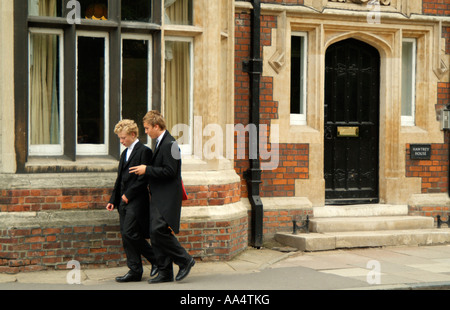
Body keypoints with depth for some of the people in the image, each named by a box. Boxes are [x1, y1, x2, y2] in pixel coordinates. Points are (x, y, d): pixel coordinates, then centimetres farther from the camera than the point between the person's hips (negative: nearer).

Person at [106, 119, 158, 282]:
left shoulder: (144, 151, -9)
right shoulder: (125, 153, 19)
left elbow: (144, 178, -15)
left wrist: (128, 195, -15)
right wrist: (113, 200, 14)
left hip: (137, 201, -9)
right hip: (125, 202, 9)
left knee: (130, 234, -13)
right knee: (126, 236, 6)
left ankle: (157, 259, 3)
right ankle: (135, 271, 11)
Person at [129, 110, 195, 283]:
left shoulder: (169, 144, -14)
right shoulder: (160, 143, 18)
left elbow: (169, 171, -20)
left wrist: (147, 170, -14)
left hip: (167, 198, -10)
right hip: (158, 198, 10)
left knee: (159, 231, -16)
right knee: (156, 234, 7)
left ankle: (185, 260, -2)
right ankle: (165, 273, 12)